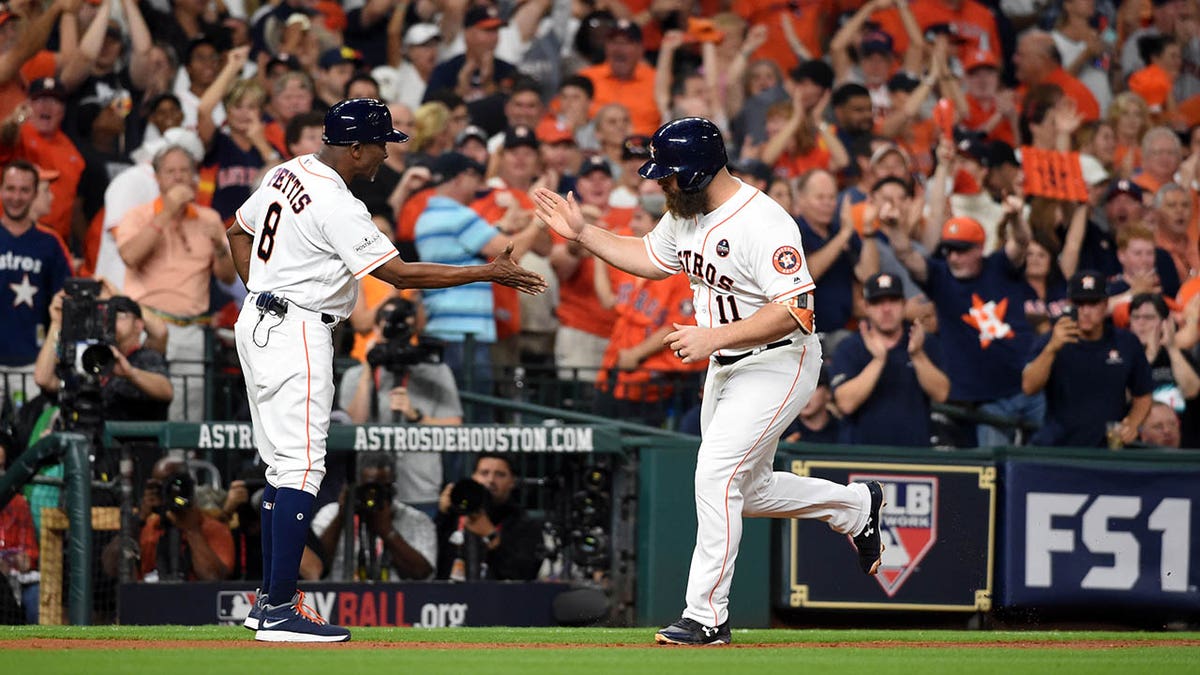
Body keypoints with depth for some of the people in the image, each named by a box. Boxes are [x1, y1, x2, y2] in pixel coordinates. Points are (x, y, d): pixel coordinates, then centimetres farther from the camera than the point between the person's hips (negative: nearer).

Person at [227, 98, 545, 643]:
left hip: (257, 326, 10)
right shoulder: (336, 207, -20)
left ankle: (270, 600, 17)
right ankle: (279, 612, -13)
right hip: (297, 335, -10)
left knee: (282, 465, 14)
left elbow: (238, 231, 22)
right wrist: (489, 274, -16)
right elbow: (400, 274, -20)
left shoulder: (287, 174, 9)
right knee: (300, 467, -10)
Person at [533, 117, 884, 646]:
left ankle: (706, 617, -12)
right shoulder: (686, 212, 1)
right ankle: (856, 507, 41)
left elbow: (795, 310, -31)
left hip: (777, 364, -10)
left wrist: (713, 337, -34)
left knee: (716, 476, -17)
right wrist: (582, 234, 11)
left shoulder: (763, 224, -27)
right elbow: (652, 258, 20)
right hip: (725, 365, 10)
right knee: (748, 490, 18)